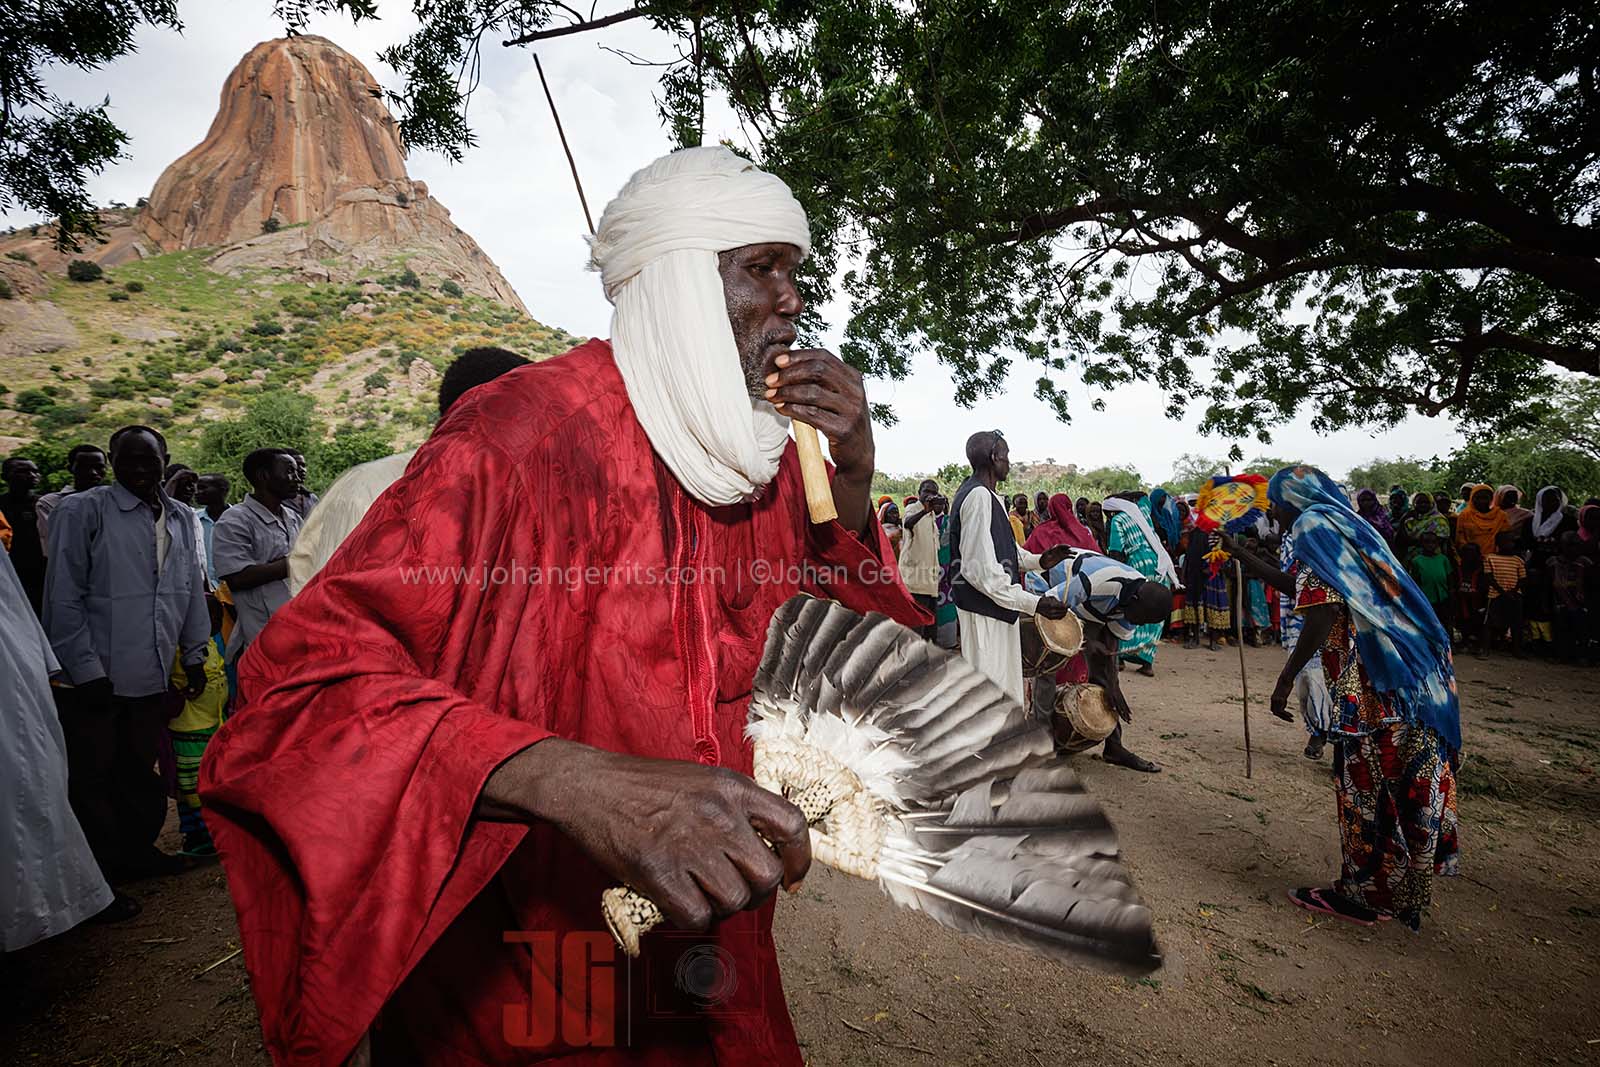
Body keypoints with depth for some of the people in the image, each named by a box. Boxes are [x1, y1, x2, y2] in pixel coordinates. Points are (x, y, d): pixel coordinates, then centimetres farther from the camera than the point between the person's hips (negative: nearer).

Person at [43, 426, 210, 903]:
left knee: (141, 773, 16)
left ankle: (136, 851, 32)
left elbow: (191, 590, 15)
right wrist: (87, 671, -12)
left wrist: (194, 656, 15)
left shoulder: (180, 518, 9)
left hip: (152, 677, 5)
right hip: (95, 679, -5)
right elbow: (63, 598, -10)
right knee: (93, 781, 7)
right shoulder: (81, 511, -8)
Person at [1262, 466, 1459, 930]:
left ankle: (1362, 895, 17)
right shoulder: (1348, 524, 19)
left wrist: (1286, 678, -18)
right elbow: (1304, 587, 30)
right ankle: (1405, 890, 32)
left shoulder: (1312, 526, -8)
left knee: (1364, 787, 4)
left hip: (1371, 683, -9)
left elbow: (1325, 608, -20)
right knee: (1407, 786, 18)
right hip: (1418, 673, 9)